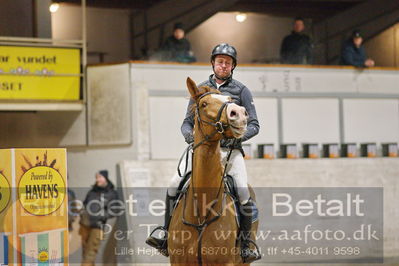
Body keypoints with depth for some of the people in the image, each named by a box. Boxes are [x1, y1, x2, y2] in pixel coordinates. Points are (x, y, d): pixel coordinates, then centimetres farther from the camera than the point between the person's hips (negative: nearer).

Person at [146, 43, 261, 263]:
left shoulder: (241, 91, 7)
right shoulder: (200, 89, 14)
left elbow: (254, 125, 4)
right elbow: (187, 121, 15)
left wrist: (237, 137, -16)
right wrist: (188, 134, -9)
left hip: (230, 150, -2)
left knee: (244, 194, -20)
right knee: (174, 185, -14)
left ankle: (245, 245, -7)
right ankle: (166, 237, -5)